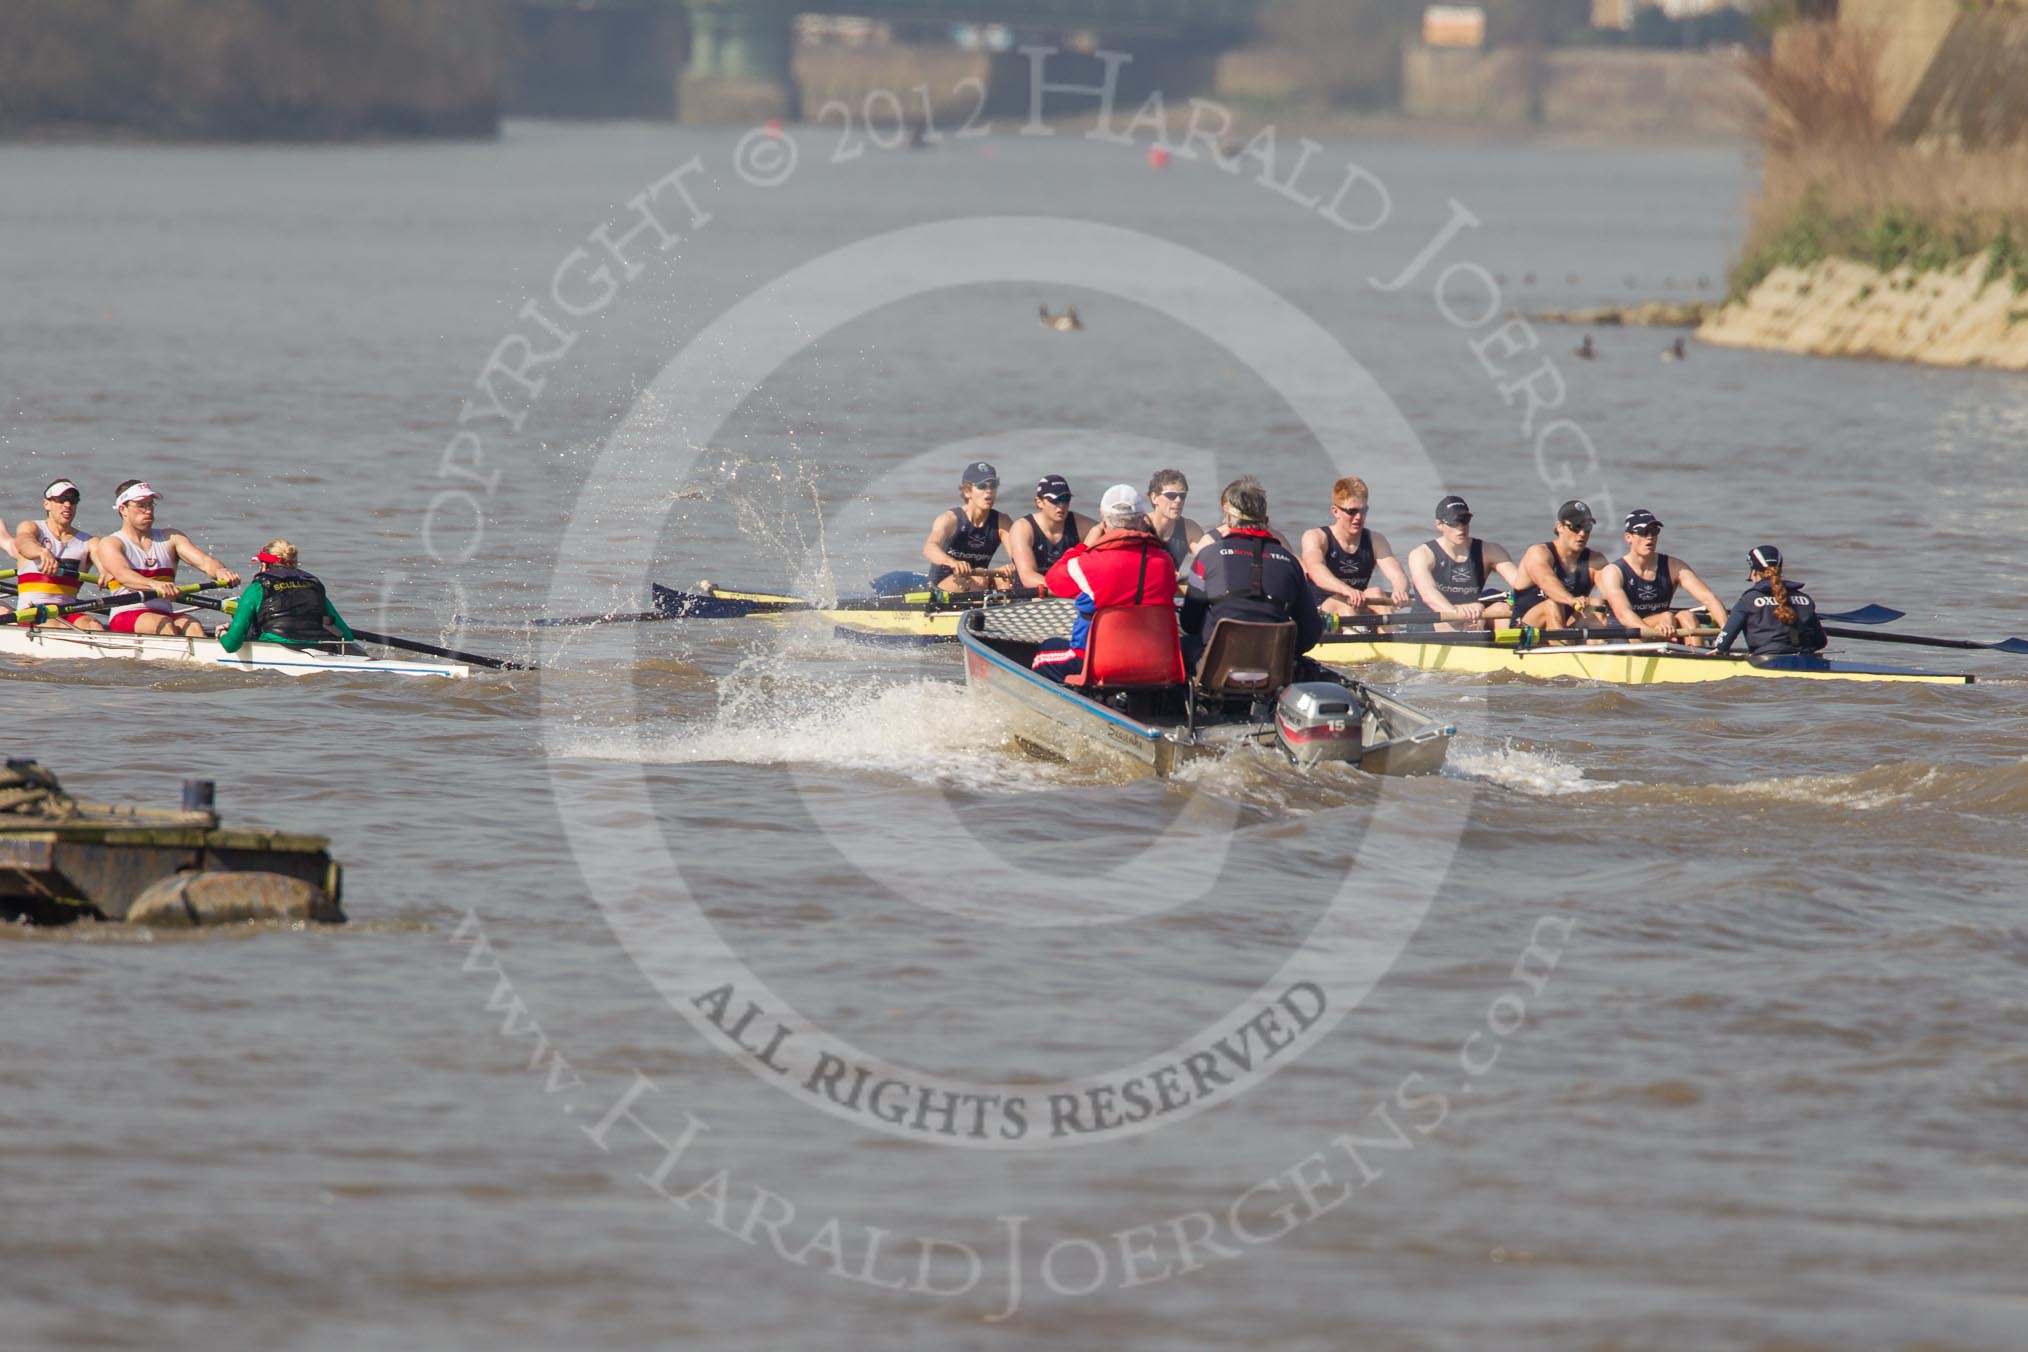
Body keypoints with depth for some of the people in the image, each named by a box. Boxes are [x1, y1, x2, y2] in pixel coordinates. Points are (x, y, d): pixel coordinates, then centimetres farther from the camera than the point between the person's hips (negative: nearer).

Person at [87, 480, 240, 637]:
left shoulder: (170, 539, 19)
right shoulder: (110, 543, 5)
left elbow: (203, 561, 3)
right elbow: (123, 575, -16)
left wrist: (219, 570, -23)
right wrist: (153, 585, -38)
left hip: (165, 615, 3)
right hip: (125, 617, -3)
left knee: (192, 625, -29)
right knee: (163, 623, -33)